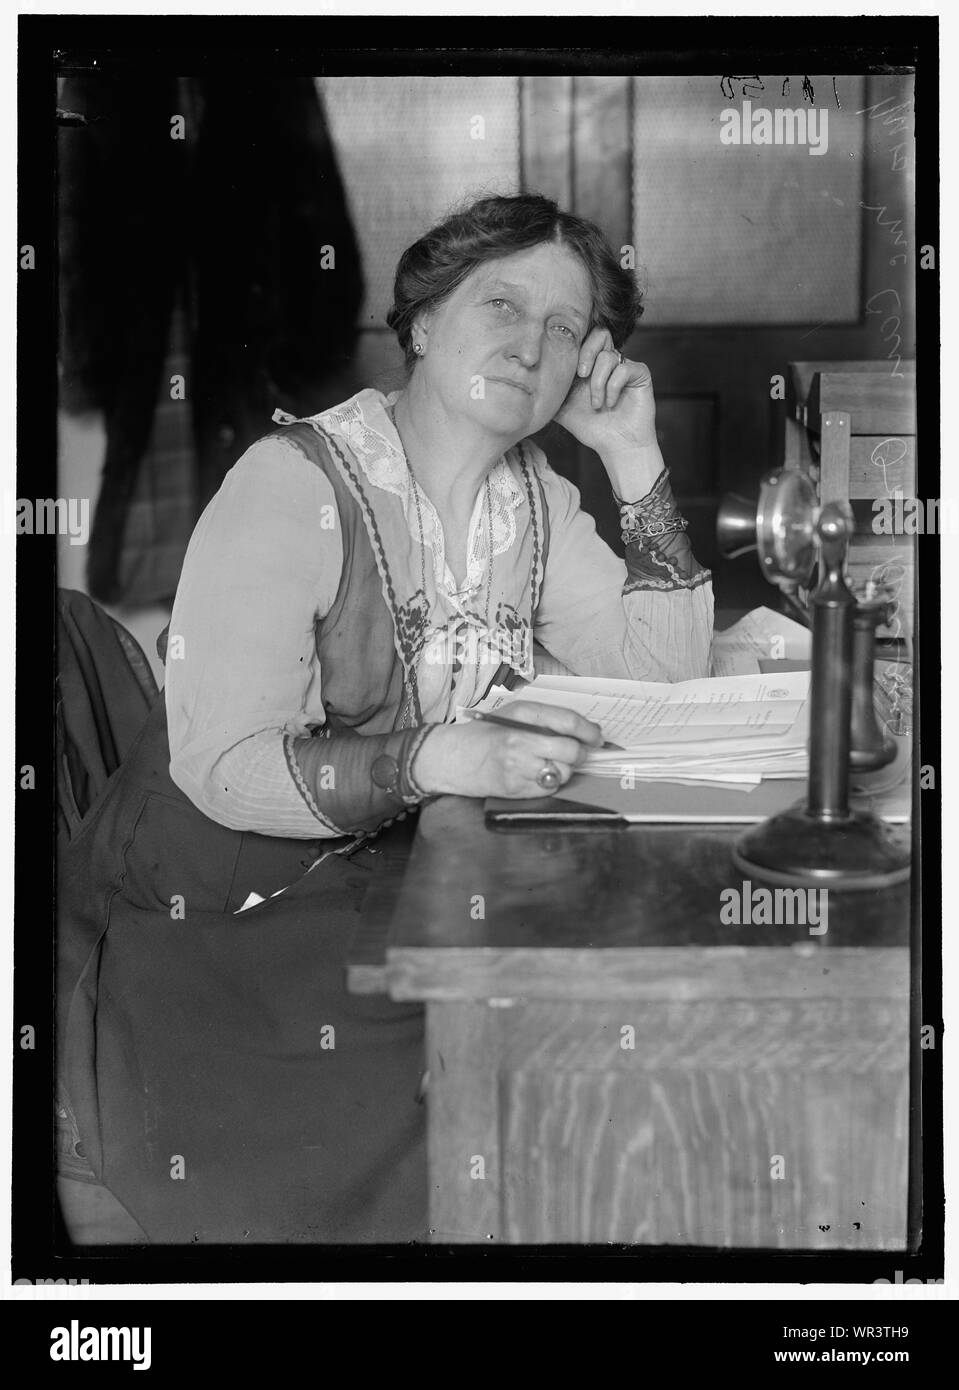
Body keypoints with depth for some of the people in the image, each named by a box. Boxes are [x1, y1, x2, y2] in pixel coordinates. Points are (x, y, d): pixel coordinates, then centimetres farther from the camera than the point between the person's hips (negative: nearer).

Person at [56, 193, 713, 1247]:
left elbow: (669, 670, 3)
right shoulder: (296, 484, -17)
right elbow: (222, 765, -24)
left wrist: (633, 458, -5)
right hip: (204, 921, -6)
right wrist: (441, 758, -37)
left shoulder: (532, 495, 6)